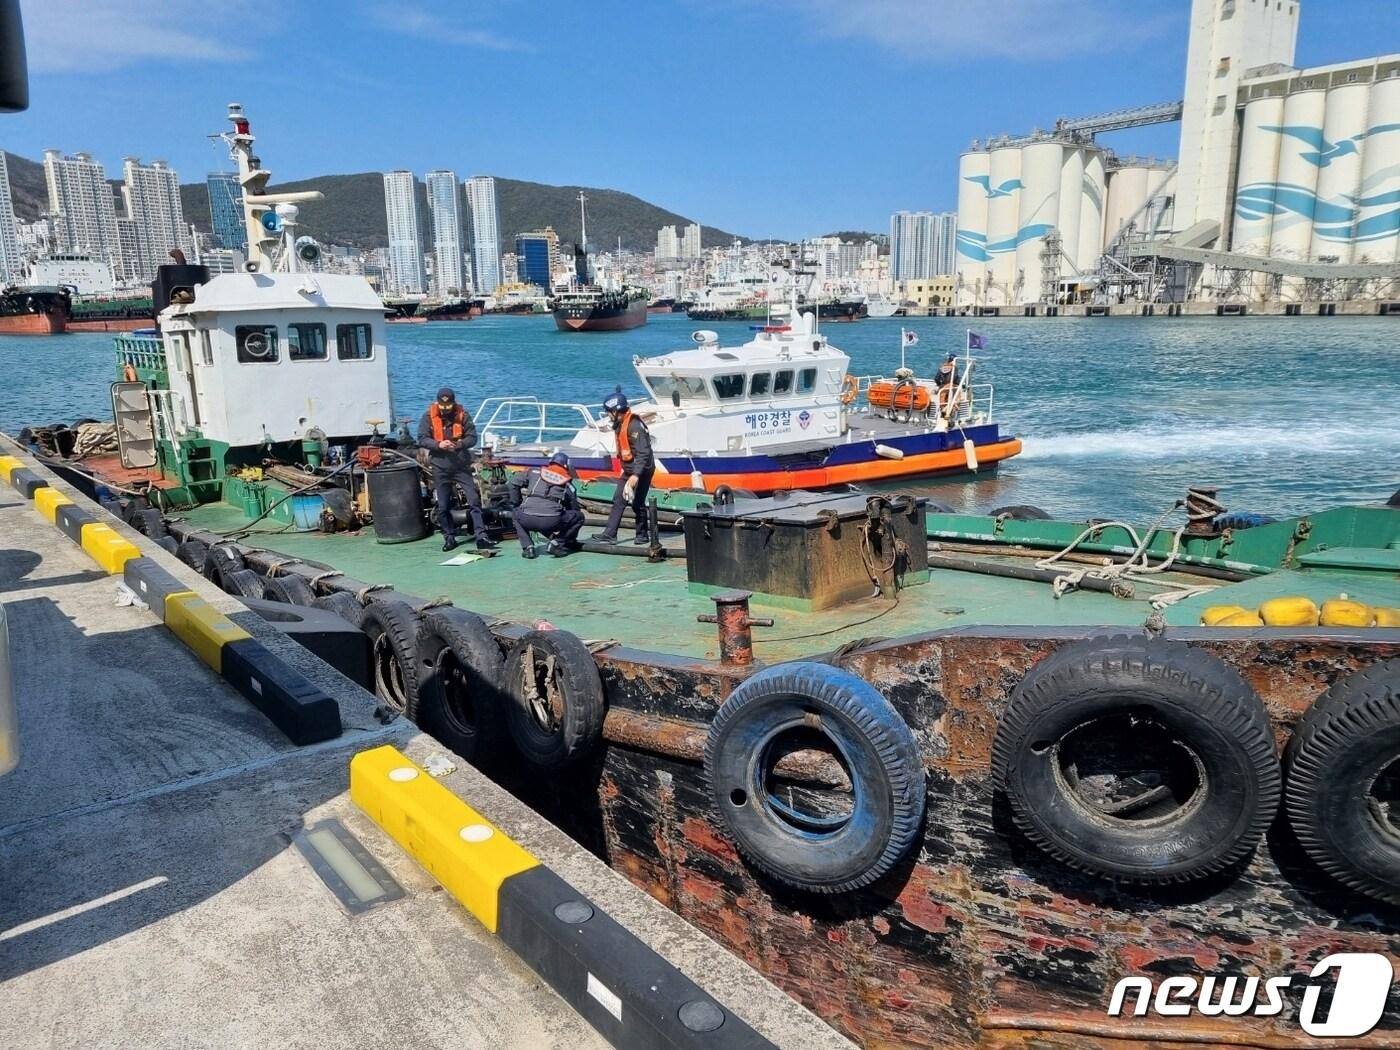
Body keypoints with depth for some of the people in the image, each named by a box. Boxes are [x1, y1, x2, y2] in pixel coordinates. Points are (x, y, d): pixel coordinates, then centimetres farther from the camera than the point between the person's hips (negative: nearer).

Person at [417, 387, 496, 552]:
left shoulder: (463, 415, -2)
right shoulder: (429, 416, -3)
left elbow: (472, 437, -2)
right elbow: (422, 439, -5)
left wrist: (460, 444, -23)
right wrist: (438, 444, -23)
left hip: (461, 465, 0)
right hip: (440, 467, 0)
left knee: (474, 500, -7)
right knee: (443, 506, 7)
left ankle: (481, 537, -6)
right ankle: (449, 538, 21)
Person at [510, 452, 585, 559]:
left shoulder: (535, 473, 22)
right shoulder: (567, 484, 23)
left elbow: (514, 482, 16)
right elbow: (574, 508, 30)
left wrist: (516, 504, 29)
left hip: (527, 520, 2)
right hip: (552, 522, -2)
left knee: (516, 514, 37)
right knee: (579, 516, 21)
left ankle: (527, 547, 20)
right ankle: (557, 543, 10)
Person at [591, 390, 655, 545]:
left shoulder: (634, 425, -22)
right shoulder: (620, 425, 9)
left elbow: (643, 453, -27)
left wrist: (636, 475, -32)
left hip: (641, 470, -10)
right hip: (629, 469, 10)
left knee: (638, 503, -2)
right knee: (618, 500, 8)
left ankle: (643, 535, 14)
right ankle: (609, 534, 10)